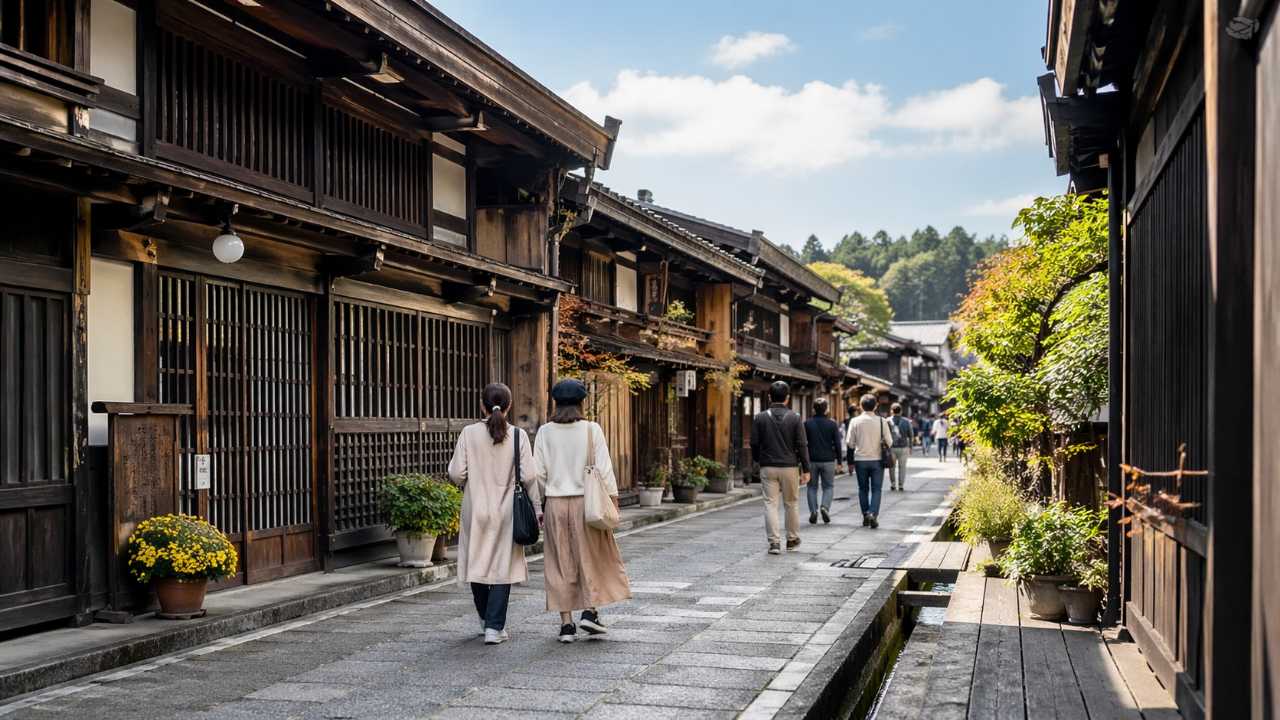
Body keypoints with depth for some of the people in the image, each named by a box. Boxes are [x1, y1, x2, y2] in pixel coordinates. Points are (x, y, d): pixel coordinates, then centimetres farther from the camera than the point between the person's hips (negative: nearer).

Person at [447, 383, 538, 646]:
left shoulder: (469, 433, -6)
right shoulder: (518, 435, -6)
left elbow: (457, 474, -6)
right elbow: (528, 476, -7)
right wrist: (536, 506, 4)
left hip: (476, 509, 1)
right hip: (506, 511, -1)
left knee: (477, 563, 15)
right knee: (502, 566, 4)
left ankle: (486, 620, 29)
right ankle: (494, 627, -2)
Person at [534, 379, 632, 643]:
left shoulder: (545, 432, 0)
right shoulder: (591, 430, -5)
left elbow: (538, 473, 0)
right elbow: (604, 469, -6)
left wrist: (542, 503, 10)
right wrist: (612, 502, -1)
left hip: (555, 503, 2)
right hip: (585, 502, -2)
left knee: (561, 564, 8)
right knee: (592, 559, 13)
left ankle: (566, 623, 9)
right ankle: (589, 611, 2)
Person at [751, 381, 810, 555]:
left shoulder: (760, 418, -2)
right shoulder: (794, 418, -5)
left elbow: (754, 444, 2)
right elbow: (802, 445, -5)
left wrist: (758, 461, 18)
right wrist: (805, 469, 0)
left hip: (768, 468, 0)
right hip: (789, 467, 0)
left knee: (770, 503, 2)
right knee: (791, 503, 13)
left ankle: (774, 542, -6)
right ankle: (792, 539, 24)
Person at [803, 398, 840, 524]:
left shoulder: (807, 423, -2)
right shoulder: (832, 423, -2)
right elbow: (837, 443, -2)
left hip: (812, 460, 0)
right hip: (828, 460, 0)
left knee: (812, 487, 10)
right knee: (828, 486, 10)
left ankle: (813, 511, 1)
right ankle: (825, 506, -12)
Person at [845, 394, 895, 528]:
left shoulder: (855, 421, -5)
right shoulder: (882, 421, -5)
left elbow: (850, 443, -4)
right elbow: (889, 442, -4)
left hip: (860, 460, 1)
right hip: (877, 460, -1)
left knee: (863, 489, 13)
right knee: (876, 489, 4)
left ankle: (865, 516, 13)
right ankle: (873, 514, -13)